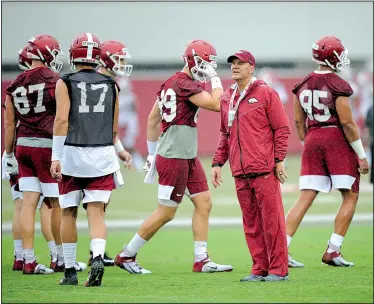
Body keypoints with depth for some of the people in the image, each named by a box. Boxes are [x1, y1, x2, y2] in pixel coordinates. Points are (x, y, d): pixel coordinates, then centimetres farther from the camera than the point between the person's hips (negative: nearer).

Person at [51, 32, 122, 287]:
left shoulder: (66, 83, -1)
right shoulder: (110, 86, 9)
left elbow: (62, 120, -9)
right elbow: (114, 128, 13)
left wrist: (56, 156, -7)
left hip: (72, 152, -2)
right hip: (102, 154, 2)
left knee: (69, 212, 10)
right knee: (96, 213, 0)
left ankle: (70, 271, 16)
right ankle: (98, 256, -25)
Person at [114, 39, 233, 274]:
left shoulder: (171, 83, 12)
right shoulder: (186, 84, -17)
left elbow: (153, 118, 17)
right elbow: (216, 104, -23)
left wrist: (153, 153, 22)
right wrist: (215, 79, -9)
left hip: (188, 158, 10)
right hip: (174, 158, -10)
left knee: (204, 203, 8)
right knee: (166, 213, -1)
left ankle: (201, 260, 10)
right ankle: (127, 255, 10)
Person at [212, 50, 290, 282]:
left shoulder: (265, 93, -2)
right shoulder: (227, 99, 16)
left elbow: (282, 128, -3)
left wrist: (279, 160, -8)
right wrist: (218, 162, 16)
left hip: (264, 170, -6)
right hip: (240, 172, 6)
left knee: (271, 220, -5)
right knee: (251, 224, 8)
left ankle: (278, 269, 0)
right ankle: (260, 269, 14)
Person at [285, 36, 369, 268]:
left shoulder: (303, 85, 7)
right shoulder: (338, 86, -13)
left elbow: (299, 122, 12)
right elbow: (347, 123, -13)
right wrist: (361, 155, -7)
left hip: (313, 140, 6)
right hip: (337, 140, -6)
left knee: (305, 199, 7)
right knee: (350, 196, 7)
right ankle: (332, 252, 1)